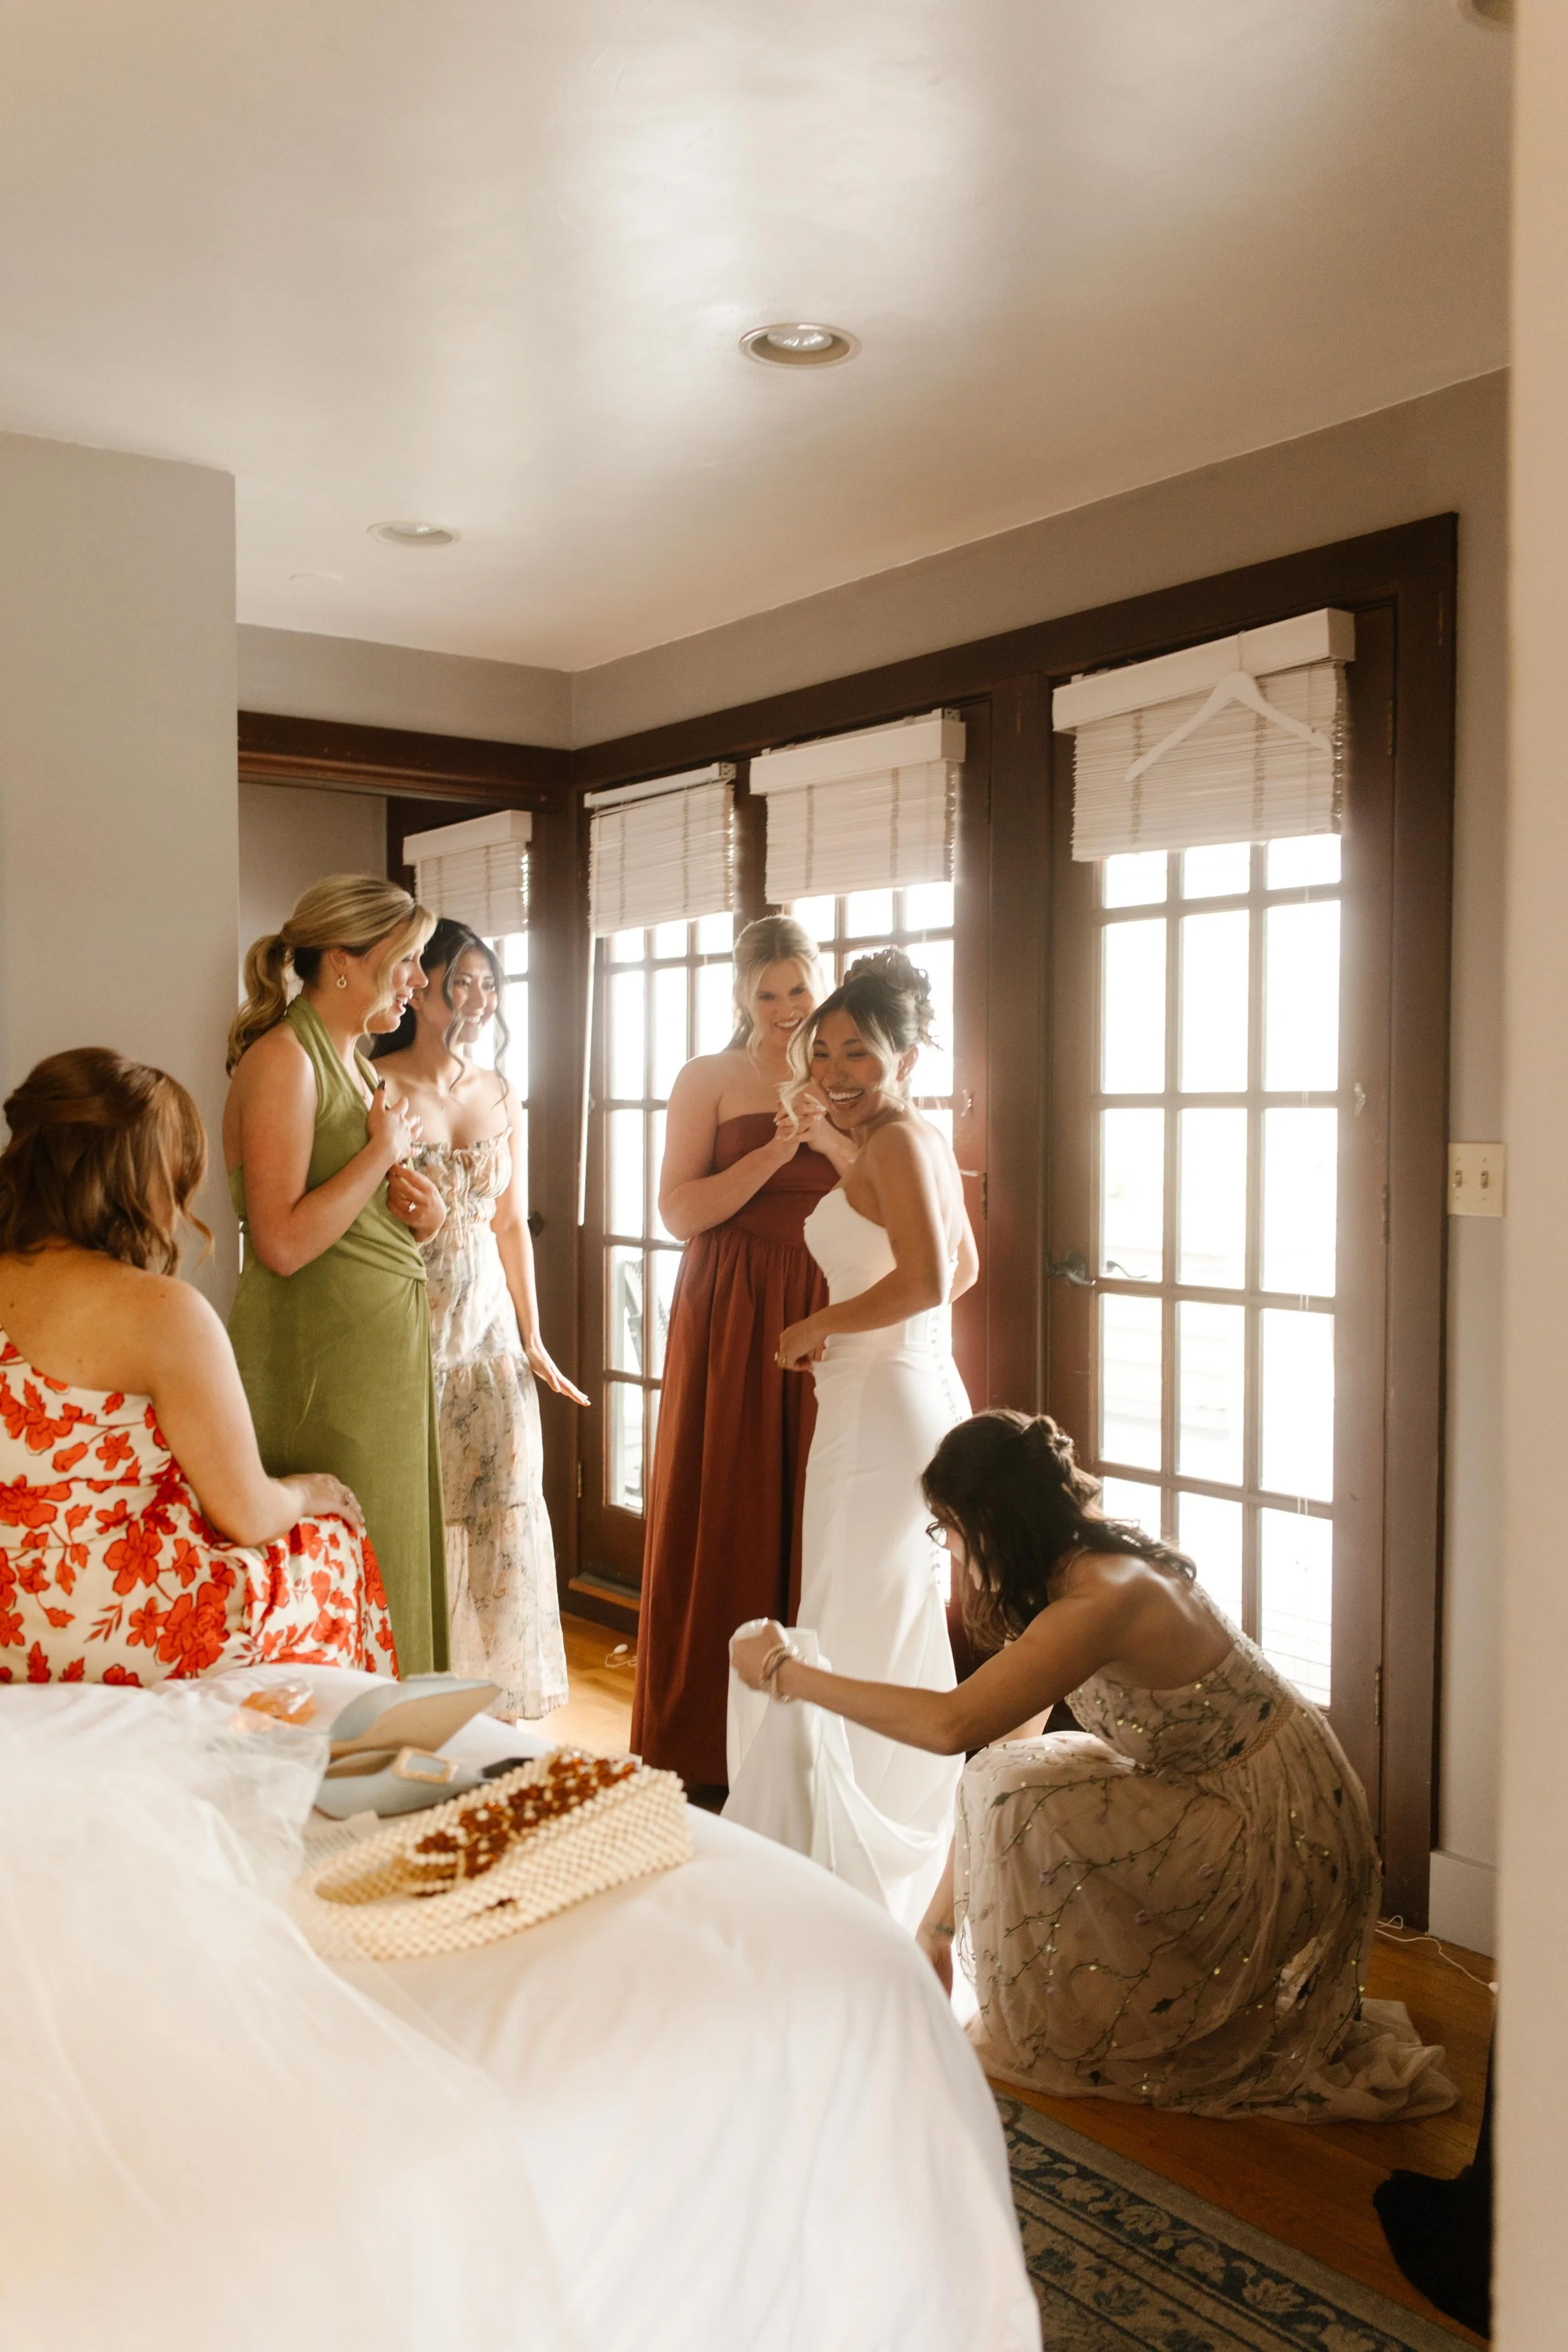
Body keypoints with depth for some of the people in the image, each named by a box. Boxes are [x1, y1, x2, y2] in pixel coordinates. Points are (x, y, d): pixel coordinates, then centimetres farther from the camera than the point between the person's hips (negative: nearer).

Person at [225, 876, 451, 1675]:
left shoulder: (352, 1063, 16)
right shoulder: (282, 1057, -12)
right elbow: (283, 1243, -22)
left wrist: (413, 1206, 5)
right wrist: (385, 1150, -12)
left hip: (386, 1353, 9)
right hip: (318, 1360, -9)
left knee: (394, 1567, 12)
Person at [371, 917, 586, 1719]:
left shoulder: (500, 1096, 11)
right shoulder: (375, 1087, -6)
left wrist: (532, 1339, 12)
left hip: (488, 1326, 5)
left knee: (506, 1512, 3)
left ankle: (501, 1700, 18)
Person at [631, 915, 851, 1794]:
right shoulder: (709, 1078, 4)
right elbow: (681, 1212, -5)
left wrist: (830, 1141, -13)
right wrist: (775, 1151, -15)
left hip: (829, 1317, 2)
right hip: (732, 1317, -2)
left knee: (816, 1515, 3)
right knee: (725, 1514, 2)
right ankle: (708, 1745, 13)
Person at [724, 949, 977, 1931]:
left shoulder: (893, 1138, -14)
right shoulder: (927, 1139, 14)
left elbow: (926, 1278, -26)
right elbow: (964, 1268, 25)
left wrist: (819, 1326, -15)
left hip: (883, 1408, -10)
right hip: (926, 1396, 10)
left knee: (856, 1640, -2)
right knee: (909, 1637, 19)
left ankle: (863, 1869, 7)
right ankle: (921, 1843, 33)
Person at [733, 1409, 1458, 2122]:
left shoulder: (1105, 1599, -28)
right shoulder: (1073, 1574, 1)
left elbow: (951, 1725, -40)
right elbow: (1003, 1736, 2)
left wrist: (786, 1674, -30)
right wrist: (941, 1918, 5)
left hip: (1278, 1834, -9)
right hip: (1226, 1803, 9)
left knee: (1023, 1791, -19)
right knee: (1014, 1776, 9)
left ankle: (1043, 2037, 2)